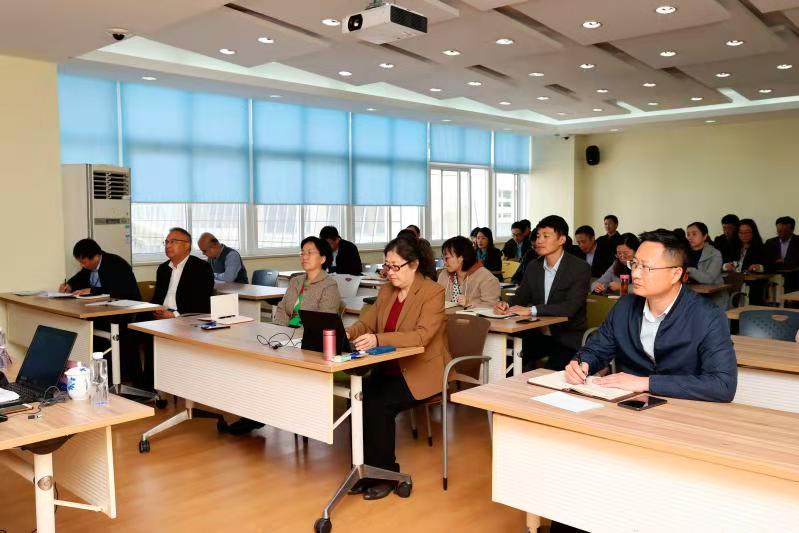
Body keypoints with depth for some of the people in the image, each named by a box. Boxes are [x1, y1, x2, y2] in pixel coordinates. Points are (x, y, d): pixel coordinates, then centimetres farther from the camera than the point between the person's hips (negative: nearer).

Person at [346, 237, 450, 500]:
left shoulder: (433, 292, -12)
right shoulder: (386, 291, 10)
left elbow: (421, 336, -25)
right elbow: (366, 323, 7)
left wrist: (378, 339, -37)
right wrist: (348, 333, -17)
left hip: (422, 372, -6)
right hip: (390, 368, 6)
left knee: (377, 402, -25)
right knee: (360, 396, -20)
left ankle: (386, 473, -5)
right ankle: (368, 468, -4)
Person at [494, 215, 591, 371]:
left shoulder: (580, 268, -11)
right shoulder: (533, 267, 8)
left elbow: (570, 307, -22)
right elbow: (521, 297, 11)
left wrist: (531, 310, -29)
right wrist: (505, 305, -13)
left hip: (567, 338, -5)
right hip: (538, 334, 5)